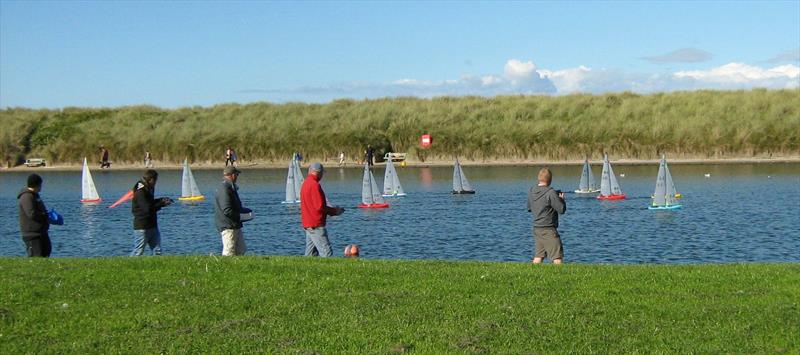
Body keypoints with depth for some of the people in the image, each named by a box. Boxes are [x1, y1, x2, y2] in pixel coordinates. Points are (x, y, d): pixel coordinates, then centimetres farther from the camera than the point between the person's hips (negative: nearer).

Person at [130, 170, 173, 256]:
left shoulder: (149, 189, 11)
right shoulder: (140, 192, -19)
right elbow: (148, 208, -24)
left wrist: (162, 200, 9)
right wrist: (162, 204, -16)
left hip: (152, 225, 10)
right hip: (142, 227, -10)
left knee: (157, 251, 8)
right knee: (138, 251, -3)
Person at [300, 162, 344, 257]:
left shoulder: (306, 183, 15)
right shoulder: (315, 185, -15)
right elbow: (320, 207, -18)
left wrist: (332, 209, 14)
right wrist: (334, 211, -4)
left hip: (307, 224, 10)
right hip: (316, 225, -10)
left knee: (310, 254, 11)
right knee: (326, 253, -12)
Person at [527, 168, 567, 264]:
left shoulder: (531, 191, 5)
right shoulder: (551, 193, -16)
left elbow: (529, 208, 18)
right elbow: (561, 210, -13)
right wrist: (561, 199, 4)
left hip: (536, 228, 7)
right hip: (548, 230, -7)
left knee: (538, 256, 12)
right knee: (557, 256, -3)